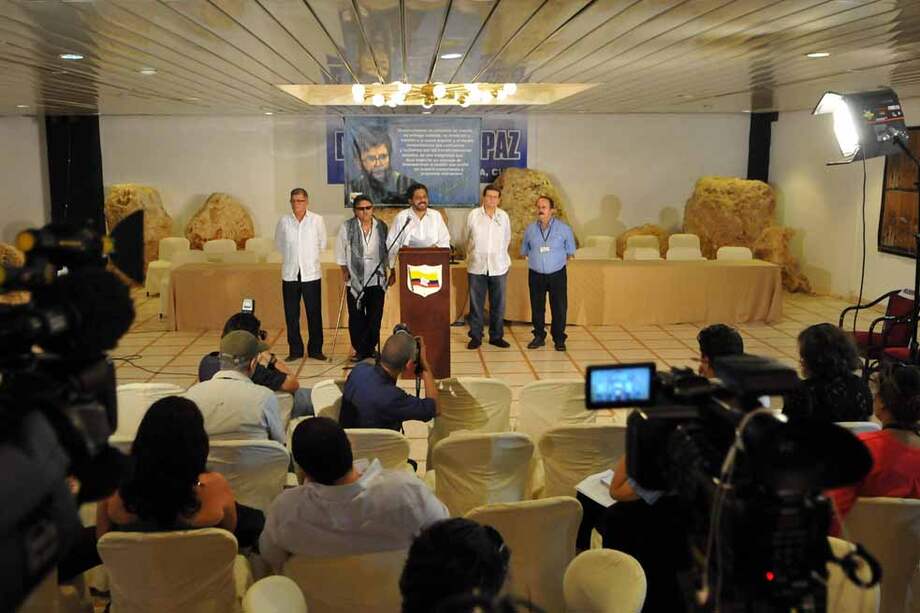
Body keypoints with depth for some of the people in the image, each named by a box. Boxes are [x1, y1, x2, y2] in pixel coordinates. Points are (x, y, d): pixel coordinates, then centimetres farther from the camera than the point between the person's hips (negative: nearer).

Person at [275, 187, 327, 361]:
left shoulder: (317, 220, -2)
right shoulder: (283, 221, 1)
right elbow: (279, 244, 15)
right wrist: (292, 256, 11)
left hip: (311, 273, -1)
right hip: (290, 274, 1)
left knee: (314, 313, 2)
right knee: (291, 314, 5)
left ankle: (315, 350, 12)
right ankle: (295, 350, 15)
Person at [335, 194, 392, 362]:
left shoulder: (382, 227, 4)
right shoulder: (346, 227, -1)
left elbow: (388, 250, 10)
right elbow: (340, 251, 6)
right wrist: (345, 270, 1)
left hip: (377, 279, 1)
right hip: (355, 279, -1)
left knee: (375, 316, 3)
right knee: (356, 317, 0)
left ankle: (371, 348, 17)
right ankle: (360, 350, 10)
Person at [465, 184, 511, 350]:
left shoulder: (504, 216, 5)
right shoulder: (473, 215, 0)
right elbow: (468, 238, 11)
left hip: (498, 267, 2)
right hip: (477, 267, -1)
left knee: (498, 305, 6)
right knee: (476, 304, 3)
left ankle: (496, 336, 17)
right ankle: (475, 337, 11)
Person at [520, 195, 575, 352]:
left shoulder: (564, 228, -1)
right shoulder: (530, 229, 4)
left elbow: (570, 251, 9)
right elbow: (524, 251, 15)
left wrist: (559, 260, 6)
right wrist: (535, 260, 9)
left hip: (557, 274, -2)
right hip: (536, 274, 2)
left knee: (559, 308, -2)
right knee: (537, 307, 7)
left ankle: (559, 339, 10)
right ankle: (539, 337, 21)